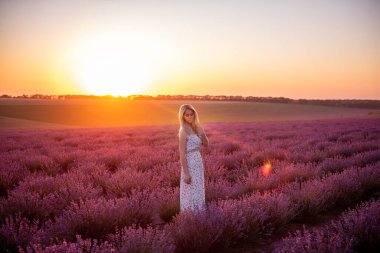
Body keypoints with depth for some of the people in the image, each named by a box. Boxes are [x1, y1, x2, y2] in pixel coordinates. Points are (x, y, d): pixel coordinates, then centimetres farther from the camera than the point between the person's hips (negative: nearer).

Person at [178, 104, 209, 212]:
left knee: (197, 192, 16)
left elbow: (206, 144, 11)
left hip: (198, 163, 8)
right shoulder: (183, 132, -16)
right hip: (190, 165, -8)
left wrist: (202, 133, -8)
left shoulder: (196, 128, 7)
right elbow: (182, 154, -18)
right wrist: (186, 173, -21)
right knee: (191, 194, 0)